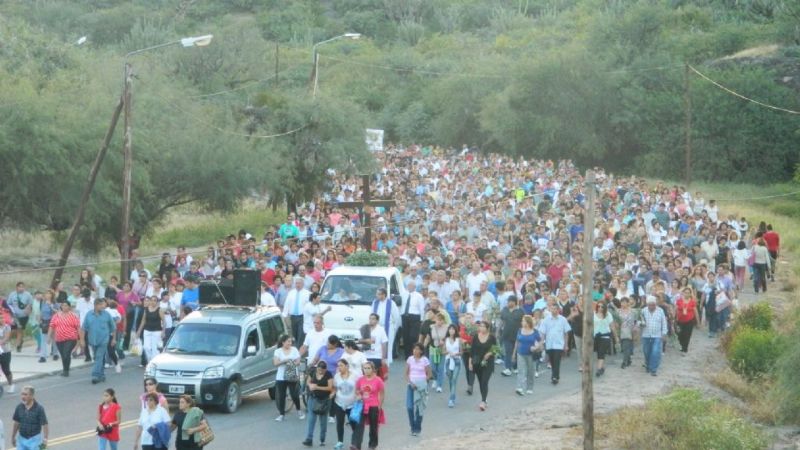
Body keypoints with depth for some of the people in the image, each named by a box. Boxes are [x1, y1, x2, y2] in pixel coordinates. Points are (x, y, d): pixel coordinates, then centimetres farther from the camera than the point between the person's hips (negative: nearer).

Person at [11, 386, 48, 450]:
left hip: (34, 440, -4)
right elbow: (17, 423, 7)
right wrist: (13, 437, 13)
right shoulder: (19, 407, -6)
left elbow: (45, 425, -16)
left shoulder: (39, 408, -19)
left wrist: (45, 439, -23)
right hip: (21, 439, 4)